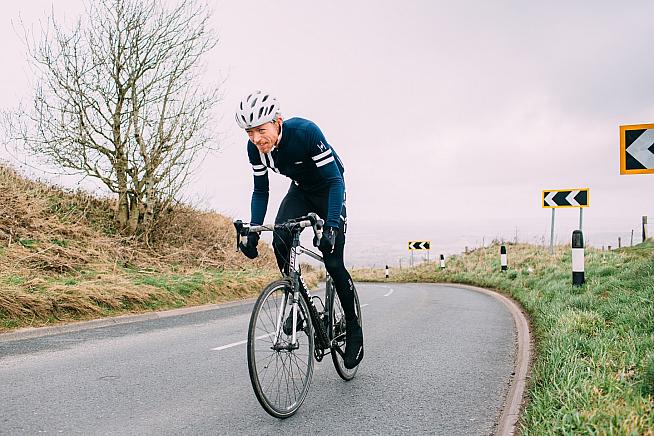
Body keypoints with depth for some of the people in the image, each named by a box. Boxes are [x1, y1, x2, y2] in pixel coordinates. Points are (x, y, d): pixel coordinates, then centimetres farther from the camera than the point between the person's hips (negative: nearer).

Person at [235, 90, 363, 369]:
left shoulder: (306, 132, -35)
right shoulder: (255, 149, -19)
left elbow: (335, 181, -34)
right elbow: (261, 192, -7)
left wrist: (331, 226, -45)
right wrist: (253, 232, -19)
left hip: (328, 189, -4)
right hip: (300, 190, 5)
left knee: (333, 261, -12)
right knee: (280, 241, -23)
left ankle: (353, 329, 5)